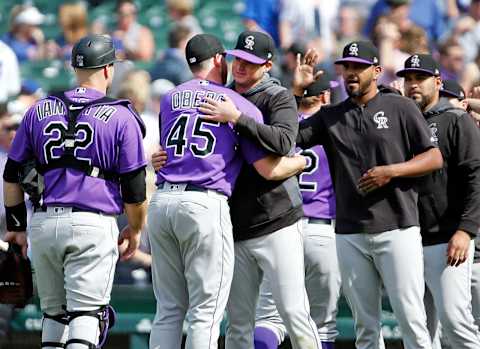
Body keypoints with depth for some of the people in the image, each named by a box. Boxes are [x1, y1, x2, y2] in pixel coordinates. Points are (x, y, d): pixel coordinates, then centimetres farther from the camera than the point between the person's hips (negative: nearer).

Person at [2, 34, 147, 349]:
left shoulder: (39, 110, 11)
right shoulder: (121, 117, -1)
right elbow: (134, 185, -1)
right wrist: (135, 229, 14)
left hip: (43, 224, 4)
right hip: (93, 226, -4)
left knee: (54, 313, 16)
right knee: (86, 314, -8)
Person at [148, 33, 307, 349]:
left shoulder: (170, 100, 16)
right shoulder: (240, 105, 4)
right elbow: (269, 170, 0)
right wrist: (301, 161, 20)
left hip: (161, 202, 5)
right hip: (205, 205, -5)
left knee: (169, 311, 9)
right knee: (206, 313, -3)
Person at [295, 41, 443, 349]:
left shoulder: (401, 108, 4)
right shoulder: (330, 116, 14)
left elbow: (435, 159, 2)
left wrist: (391, 171, -11)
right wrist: (295, 92, -4)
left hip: (397, 228, -4)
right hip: (350, 234, 4)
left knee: (411, 317, -10)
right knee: (365, 324, 6)